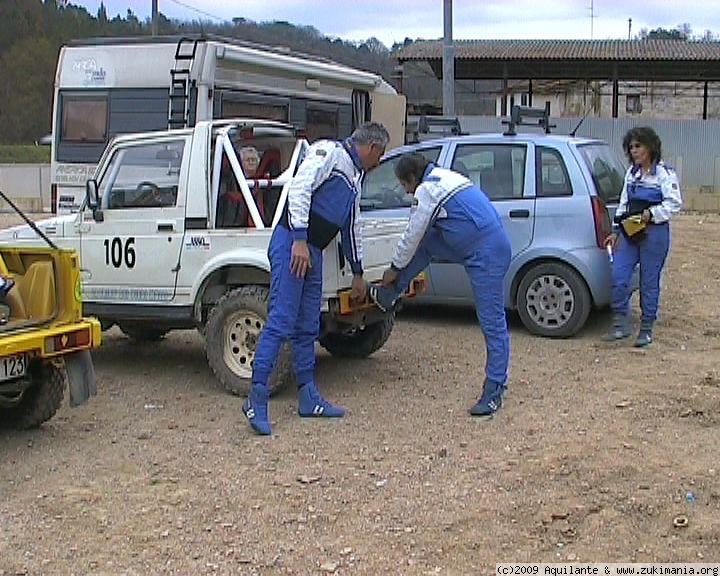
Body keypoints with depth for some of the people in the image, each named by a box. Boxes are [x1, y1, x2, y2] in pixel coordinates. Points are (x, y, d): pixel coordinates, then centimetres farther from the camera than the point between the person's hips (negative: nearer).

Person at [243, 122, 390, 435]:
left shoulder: (355, 177, 25)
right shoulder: (329, 152, -4)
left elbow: (352, 227, 34)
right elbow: (299, 188, -18)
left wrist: (358, 273, 39)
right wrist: (299, 240, -24)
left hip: (312, 253, 10)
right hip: (292, 244, -10)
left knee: (307, 329, 11)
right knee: (280, 322, -13)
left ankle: (308, 397, 17)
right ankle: (257, 399, -12)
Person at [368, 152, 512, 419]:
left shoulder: (427, 190, -8)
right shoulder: (446, 178, 21)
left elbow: (411, 235, -3)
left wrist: (394, 269, 12)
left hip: (487, 254, -10)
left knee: (492, 322, -5)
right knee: (425, 242, 14)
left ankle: (494, 391, 0)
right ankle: (388, 296, 21)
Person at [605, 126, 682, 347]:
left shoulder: (664, 173, -5)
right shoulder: (632, 172, 14)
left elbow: (675, 203, -11)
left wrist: (651, 214, -21)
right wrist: (616, 231, 13)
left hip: (654, 233, -5)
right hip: (628, 232, 5)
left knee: (649, 283, 2)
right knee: (618, 277, -6)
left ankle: (646, 330, 13)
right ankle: (621, 324, 5)